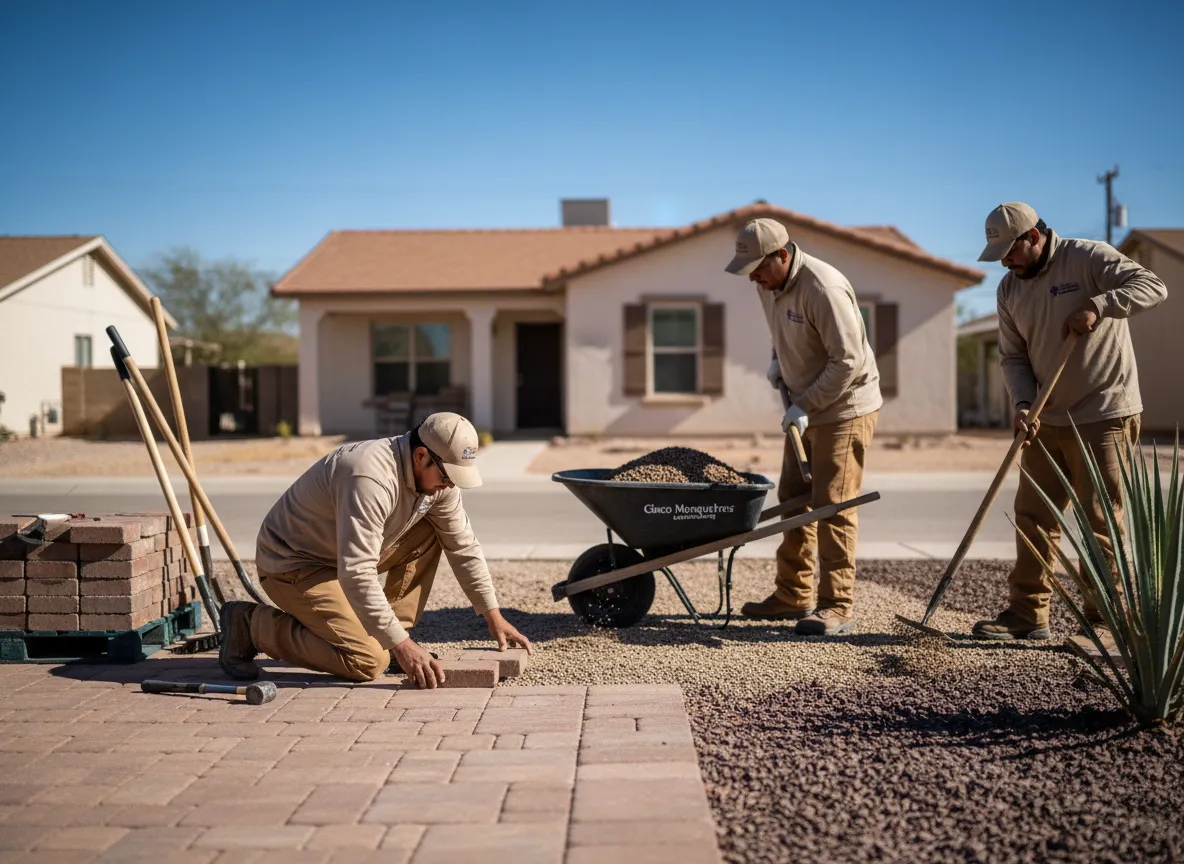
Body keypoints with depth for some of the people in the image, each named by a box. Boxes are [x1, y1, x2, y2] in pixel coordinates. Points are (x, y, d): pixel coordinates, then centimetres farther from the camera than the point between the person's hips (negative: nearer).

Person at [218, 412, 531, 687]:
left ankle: (394, 636, 4)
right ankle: (251, 625, -4)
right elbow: (356, 575, -37)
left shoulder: (438, 477, -6)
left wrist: (494, 617, 0)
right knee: (368, 661, -18)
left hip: (345, 553, 9)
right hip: (291, 563, -9)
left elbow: (464, 548, 4)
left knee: (429, 534, -3)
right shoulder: (371, 478, -34)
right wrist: (402, 646, -36)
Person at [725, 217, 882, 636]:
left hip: (845, 408, -9)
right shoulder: (768, 283, 2)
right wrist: (778, 359, 5)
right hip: (806, 408, 9)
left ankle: (837, 606, 0)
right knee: (793, 499, 13)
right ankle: (793, 595, 23)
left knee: (832, 505, -8)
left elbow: (848, 360, -24)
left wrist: (806, 405, -21)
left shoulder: (823, 288, -26)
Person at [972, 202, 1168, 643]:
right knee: (1032, 517, 8)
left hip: (1102, 417, -6)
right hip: (1047, 421, 7)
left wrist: (1097, 306, -29)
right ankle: (1026, 613, 18)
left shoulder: (1088, 258, -9)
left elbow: (1152, 285, -17)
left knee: (1101, 520, -3)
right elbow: (1013, 356, 7)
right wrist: (1023, 404, -8)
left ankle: (1105, 619, 7)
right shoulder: (1009, 288, 9)